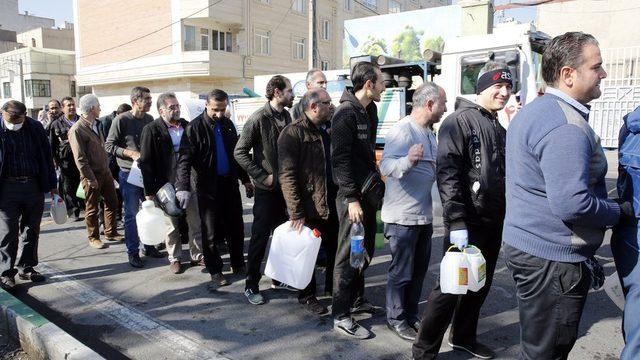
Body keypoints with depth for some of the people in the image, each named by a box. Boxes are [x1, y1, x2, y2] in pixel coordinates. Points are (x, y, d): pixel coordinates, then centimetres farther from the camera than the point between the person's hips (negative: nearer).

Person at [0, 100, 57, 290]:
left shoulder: (35, 128, 1)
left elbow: (46, 157, 8)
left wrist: (52, 184, 8)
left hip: (34, 186, 3)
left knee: (31, 231, 11)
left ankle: (27, 268, 25)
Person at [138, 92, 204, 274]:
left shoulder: (186, 126, 8)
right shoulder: (152, 130, -5)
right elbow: (146, 162, -7)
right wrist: (150, 191, -10)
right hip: (167, 185, -4)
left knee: (196, 221, 10)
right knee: (172, 225, 8)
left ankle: (198, 254, 25)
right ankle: (174, 258, 24)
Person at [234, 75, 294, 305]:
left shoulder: (288, 117, 6)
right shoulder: (259, 118, -12)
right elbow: (240, 152, -12)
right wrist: (262, 176, -15)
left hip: (286, 186, 6)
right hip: (267, 189, -6)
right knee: (260, 237, 1)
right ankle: (251, 286, 14)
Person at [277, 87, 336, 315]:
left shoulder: (326, 132, 12)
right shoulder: (293, 133, -12)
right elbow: (287, 176, -18)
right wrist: (296, 213, -21)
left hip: (331, 207, 7)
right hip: (307, 210, -7)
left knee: (336, 251, 15)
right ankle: (307, 296, 28)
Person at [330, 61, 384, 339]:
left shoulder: (370, 110, 12)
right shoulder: (346, 112, -15)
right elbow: (340, 159, -20)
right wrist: (351, 198, -23)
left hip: (368, 191, 9)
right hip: (352, 194, -9)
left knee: (365, 250, 18)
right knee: (349, 254, -2)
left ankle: (356, 300, 34)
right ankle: (341, 316, 10)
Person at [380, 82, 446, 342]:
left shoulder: (429, 133, 12)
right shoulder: (402, 130, -19)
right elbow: (386, 165, -33)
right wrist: (407, 161, -50)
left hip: (424, 214, 9)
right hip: (402, 216, -9)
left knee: (419, 270, 19)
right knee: (401, 272, 4)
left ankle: (411, 315, 35)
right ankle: (395, 318, 22)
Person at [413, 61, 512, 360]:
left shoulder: (500, 129, 15)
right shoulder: (460, 121, -10)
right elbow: (447, 174, -19)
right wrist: (456, 222, -24)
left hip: (494, 223, 8)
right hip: (467, 223, -8)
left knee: (480, 284, 17)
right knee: (451, 286, -4)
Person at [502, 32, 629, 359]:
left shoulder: (532, 111, 11)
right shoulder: (566, 125, -22)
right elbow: (571, 205, -28)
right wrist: (619, 212, -9)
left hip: (525, 244, 10)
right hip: (553, 259, -10)